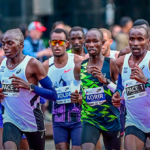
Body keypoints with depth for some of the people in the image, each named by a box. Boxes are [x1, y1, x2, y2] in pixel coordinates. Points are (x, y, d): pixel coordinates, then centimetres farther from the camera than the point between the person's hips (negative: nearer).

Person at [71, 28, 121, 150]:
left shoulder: (111, 64, -5)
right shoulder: (79, 67, 4)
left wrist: (105, 80, -21)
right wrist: (75, 98, -4)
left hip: (111, 120, -1)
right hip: (89, 118, 1)